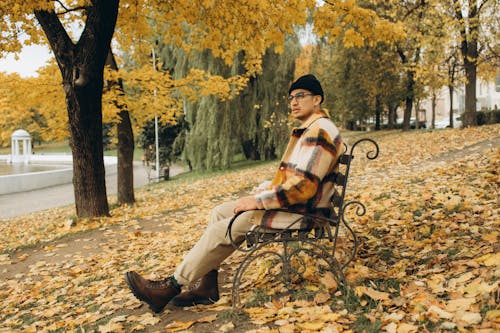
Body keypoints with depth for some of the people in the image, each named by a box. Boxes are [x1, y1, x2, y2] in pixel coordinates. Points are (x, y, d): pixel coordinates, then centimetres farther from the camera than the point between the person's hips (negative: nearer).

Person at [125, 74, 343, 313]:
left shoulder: (320, 131, -17)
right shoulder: (306, 130, 17)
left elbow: (304, 187, -26)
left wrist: (258, 201, -20)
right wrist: (261, 196, 9)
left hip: (303, 212, -11)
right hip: (288, 202, 11)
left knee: (224, 229, -16)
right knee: (220, 212, 8)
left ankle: (172, 286, -6)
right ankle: (208, 287, 4)